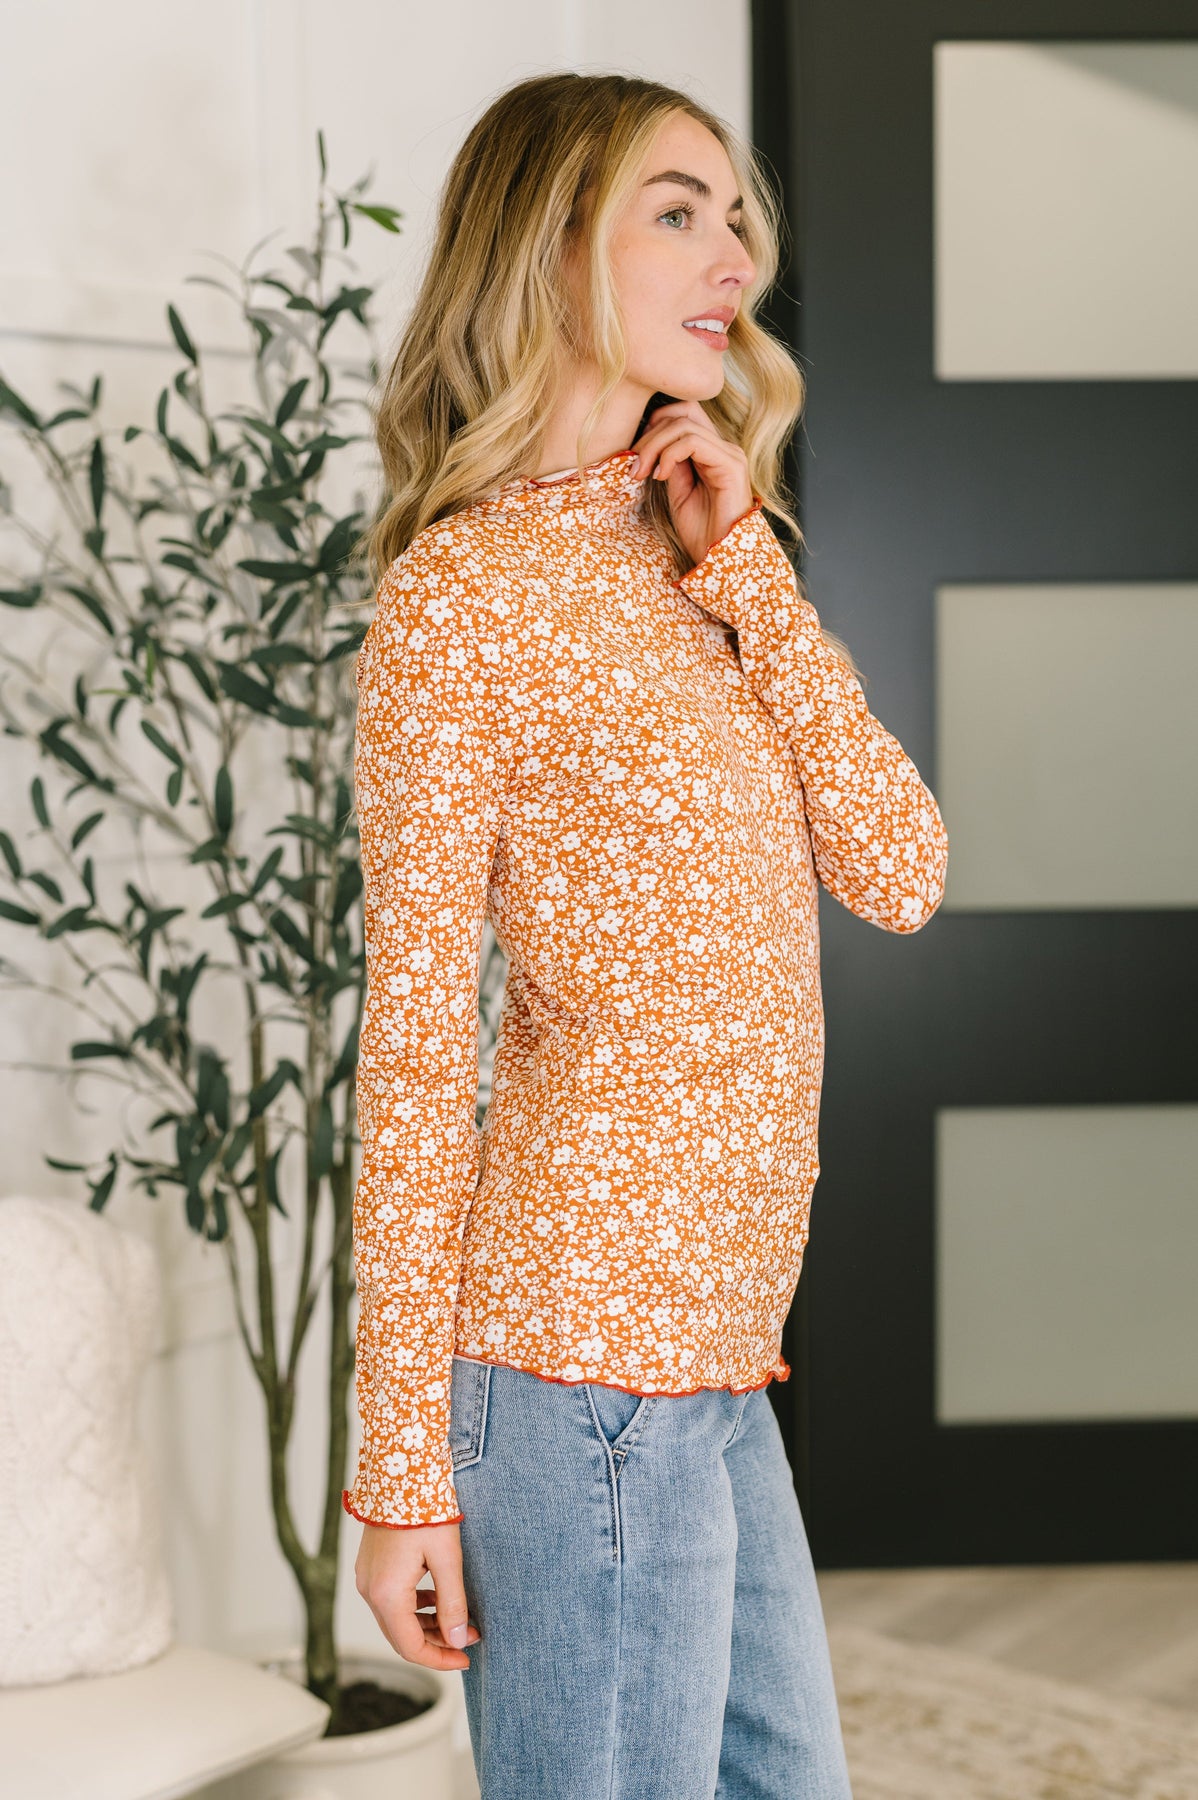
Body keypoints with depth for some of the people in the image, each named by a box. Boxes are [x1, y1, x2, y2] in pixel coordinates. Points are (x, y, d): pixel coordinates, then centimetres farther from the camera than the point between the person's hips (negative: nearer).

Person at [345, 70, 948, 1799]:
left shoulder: (689, 576, 15)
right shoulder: (465, 587, -8)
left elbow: (902, 873, 3)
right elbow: (413, 1040, -11)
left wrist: (745, 570, -3)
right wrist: (404, 1464, -11)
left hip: (716, 1362, 8)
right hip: (585, 1356, -8)